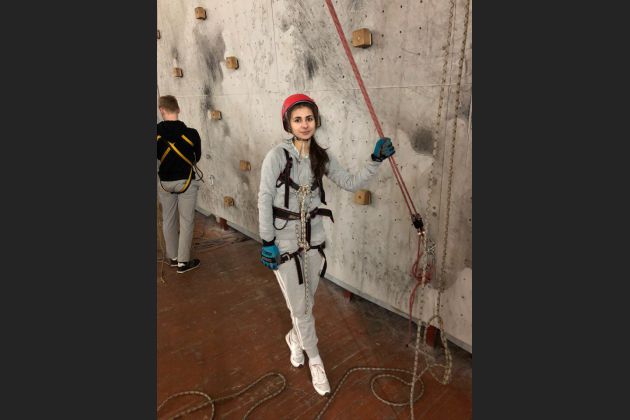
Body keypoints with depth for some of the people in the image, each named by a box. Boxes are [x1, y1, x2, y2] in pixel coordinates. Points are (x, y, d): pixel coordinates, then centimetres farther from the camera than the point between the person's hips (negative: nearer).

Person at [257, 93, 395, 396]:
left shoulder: (321, 157, 1)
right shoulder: (277, 155, -13)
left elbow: (351, 183, 2)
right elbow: (264, 199, -12)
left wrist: (376, 160, -9)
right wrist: (267, 241, -13)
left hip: (313, 238, 4)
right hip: (284, 241, -4)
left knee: (305, 303, 19)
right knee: (300, 307, 7)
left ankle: (295, 338, 51)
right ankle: (315, 361, 32)